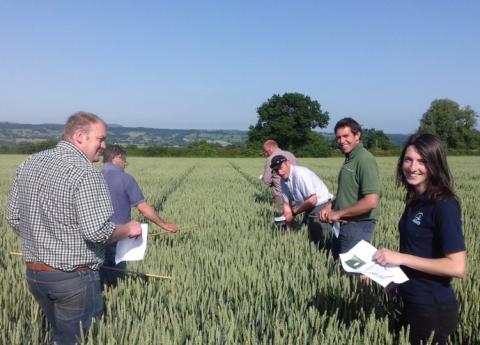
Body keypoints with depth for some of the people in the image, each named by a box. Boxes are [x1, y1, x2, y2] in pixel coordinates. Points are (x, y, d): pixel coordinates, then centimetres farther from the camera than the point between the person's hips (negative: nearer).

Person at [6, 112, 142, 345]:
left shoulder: (29, 164, 5)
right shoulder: (85, 173, -20)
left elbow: (13, 217, 11)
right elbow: (97, 231, -25)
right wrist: (128, 229, -7)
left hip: (33, 273, 7)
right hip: (73, 277, -7)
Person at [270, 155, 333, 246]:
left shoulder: (300, 174, -26)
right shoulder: (283, 180, -1)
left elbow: (312, 200, -27)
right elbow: (287, 204, 3)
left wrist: (294, 213, -16)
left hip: (321, 207, -8)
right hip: (309, 208, 8)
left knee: (321, 242, -7)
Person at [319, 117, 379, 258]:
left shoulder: (364, 160, -19)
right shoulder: (349, 159, 10)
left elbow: (371, 202, -26)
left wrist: (338, 213, -17)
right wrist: (330, 205, 4)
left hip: (357, 227, -9)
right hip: (341, 225, 9)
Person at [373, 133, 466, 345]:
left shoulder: (444, 206, -20)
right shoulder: (415, 201, 4)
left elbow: (457, 267, -24)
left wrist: (401, 257, -25)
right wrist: (381, 265, 1)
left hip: (433, 309, -8)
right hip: (412, 303, 8)